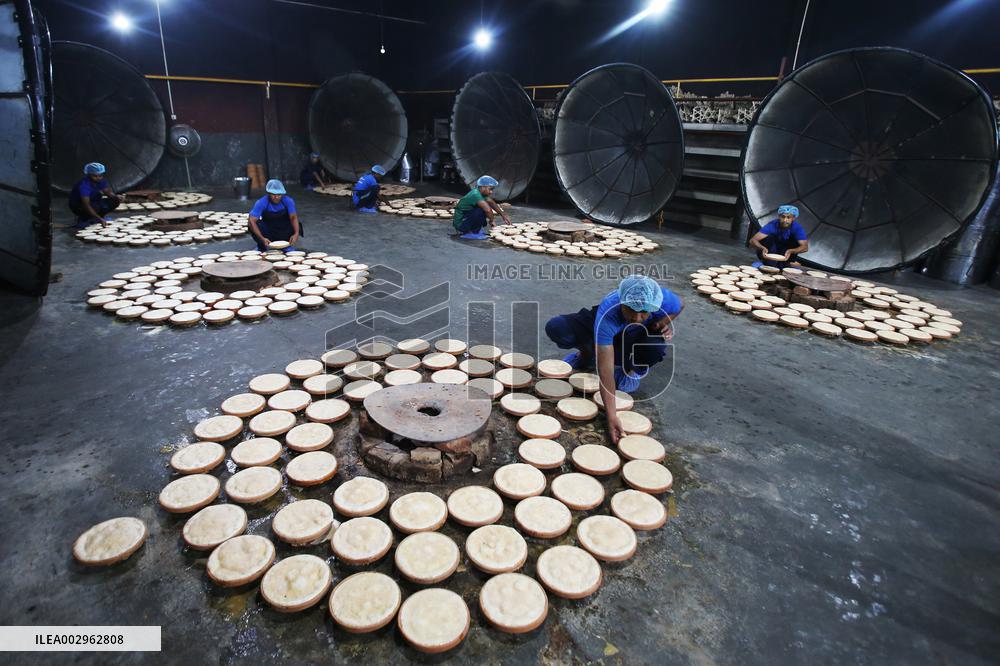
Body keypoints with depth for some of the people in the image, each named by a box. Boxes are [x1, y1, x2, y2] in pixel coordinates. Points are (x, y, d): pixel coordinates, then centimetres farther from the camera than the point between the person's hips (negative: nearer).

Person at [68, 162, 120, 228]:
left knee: (115, 201, -12)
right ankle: (82, 219, -5)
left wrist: (116, 197, -33)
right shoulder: (84, 184, -32)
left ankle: (93, 218, 4)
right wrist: (100, 219, -46)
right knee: (96, 207, -37)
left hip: (93, 202, 7)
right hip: (78, 206, -7)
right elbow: (86, 205, -38)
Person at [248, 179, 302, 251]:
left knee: (297, 227, -29)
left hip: (284, 232, 0)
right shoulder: (261, 203, -21)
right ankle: (262, 247, 0)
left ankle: (287, 246, 1)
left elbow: (293, 217, -26)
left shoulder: (288, 201, -18)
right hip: (268, 231, 0)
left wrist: (296, 234, -46)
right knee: (256, 224, -29)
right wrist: (262, 238, -44)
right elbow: (252, 221, -29)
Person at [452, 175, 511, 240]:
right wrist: (491, 220, -17)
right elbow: (488, 209, -35)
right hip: (460, 224, -10)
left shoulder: (481, 193, 4)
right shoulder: (475, 194, -24)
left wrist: (503, 215, 13)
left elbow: (492, 203, 16)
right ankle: (472, 234, -11)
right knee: (482, 210, -25)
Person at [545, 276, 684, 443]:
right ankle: (587, 353, 8)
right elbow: (605, 370, -44)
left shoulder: (664, 299, -34)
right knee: (556, 328, -28)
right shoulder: (607, 314, -42)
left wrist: (665, 322, -25)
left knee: (656, 346, -39)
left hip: (634, 337, 1)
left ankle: (630, 369, 0)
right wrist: (611, 416, -50)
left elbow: (679, 305, -4)